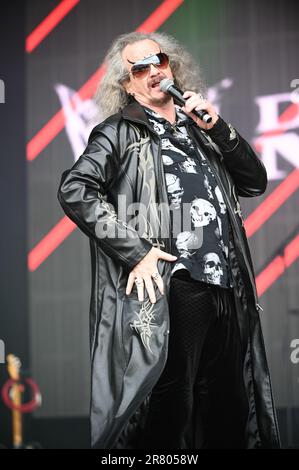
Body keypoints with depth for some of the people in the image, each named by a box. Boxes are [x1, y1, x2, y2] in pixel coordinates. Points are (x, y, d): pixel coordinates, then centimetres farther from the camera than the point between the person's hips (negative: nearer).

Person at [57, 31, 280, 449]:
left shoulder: (200, 129, 18)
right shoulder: (121, 132, 3)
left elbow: (255, 182, 15)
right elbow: (74, 190, -10)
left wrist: (217, 127, 2)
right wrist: (134, 251, -16)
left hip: (226, 293, 6)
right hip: (169, 292, -6)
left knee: (230, 418, 12)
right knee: (170, 417, -2)